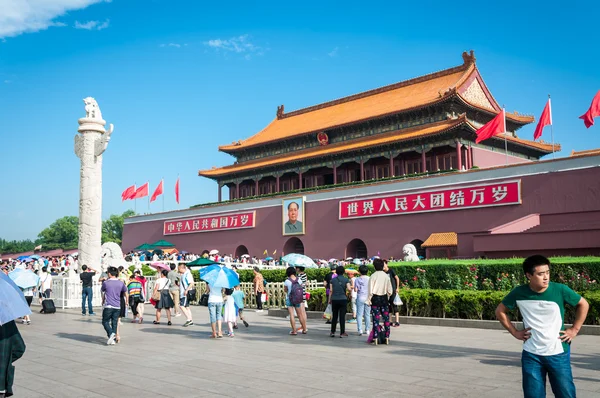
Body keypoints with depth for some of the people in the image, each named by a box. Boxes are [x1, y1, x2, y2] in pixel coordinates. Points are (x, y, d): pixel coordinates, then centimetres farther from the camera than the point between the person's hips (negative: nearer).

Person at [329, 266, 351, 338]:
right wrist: (346, 288, 9)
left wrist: (329, 299, 9)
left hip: (334, 299, 2)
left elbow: (331, 290, 2)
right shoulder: (346, 280, -1)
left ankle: (332, 332, 12)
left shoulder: (333, 280, 5)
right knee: (342, 316, 1)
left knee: (334, 316, 11)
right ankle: (342, 333, 2)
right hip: (343, 299, -2)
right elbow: (348, 288, -14)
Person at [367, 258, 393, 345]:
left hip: (375, 299, -3)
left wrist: (369, 300, -3)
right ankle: (386, 338, 13)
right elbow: (390, 291, 3)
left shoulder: (373, 276, -11)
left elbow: (370, 291, -11)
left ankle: (376, 339, 1)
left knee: (376, 319, 1)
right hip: (384, 299, 3)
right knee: (386, 319, 10)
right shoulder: (386, 276, 0)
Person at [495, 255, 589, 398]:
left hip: (558, 354, 0)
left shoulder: (560, 290, -12)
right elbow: (500, 311, 7)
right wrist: (515, 332, 1)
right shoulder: (519, 293, -9)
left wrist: (574, 330, 1)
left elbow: (583, 304, 5)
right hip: (531, 355, 1)